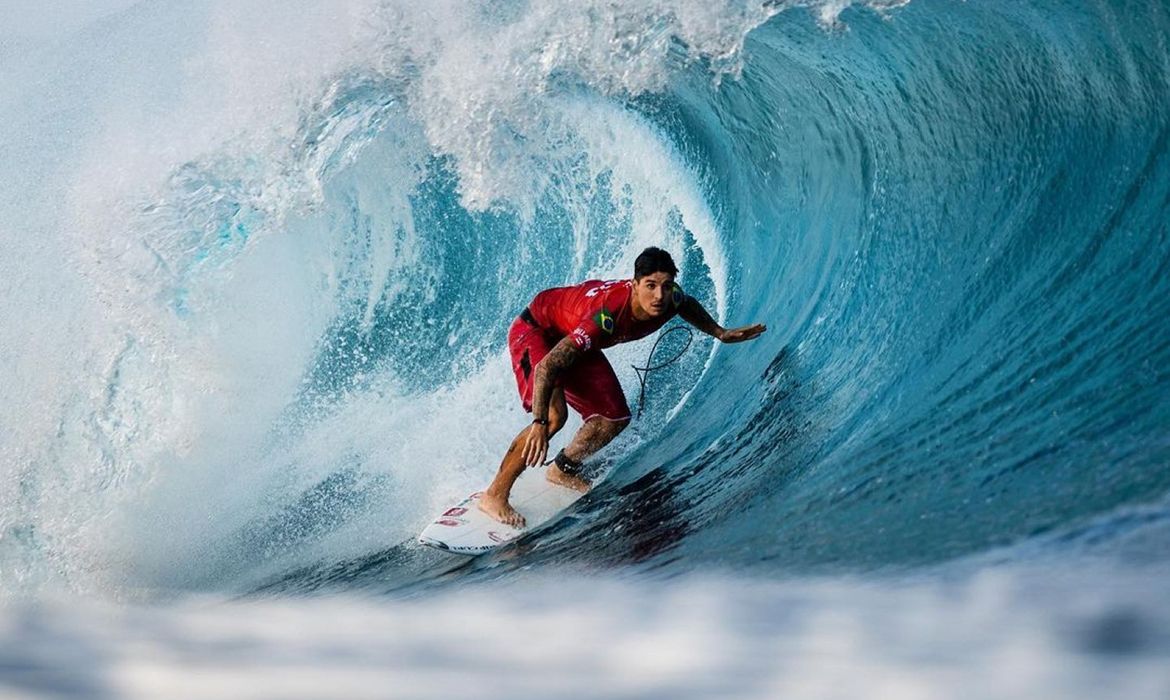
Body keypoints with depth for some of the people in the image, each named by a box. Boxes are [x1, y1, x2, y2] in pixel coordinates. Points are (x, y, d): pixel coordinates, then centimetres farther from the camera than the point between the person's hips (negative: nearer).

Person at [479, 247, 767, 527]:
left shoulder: (670, 299, -21)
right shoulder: (605, 316, -43)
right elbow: (547, 366, -43)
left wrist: (720, 333, 5)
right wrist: (539, 424, -49)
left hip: (575, 340, 8)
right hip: (534, 331, -8)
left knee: (615, 419, 2)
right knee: (554, 414, -28)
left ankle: (563, 470, 27)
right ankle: (494, 495, -18)